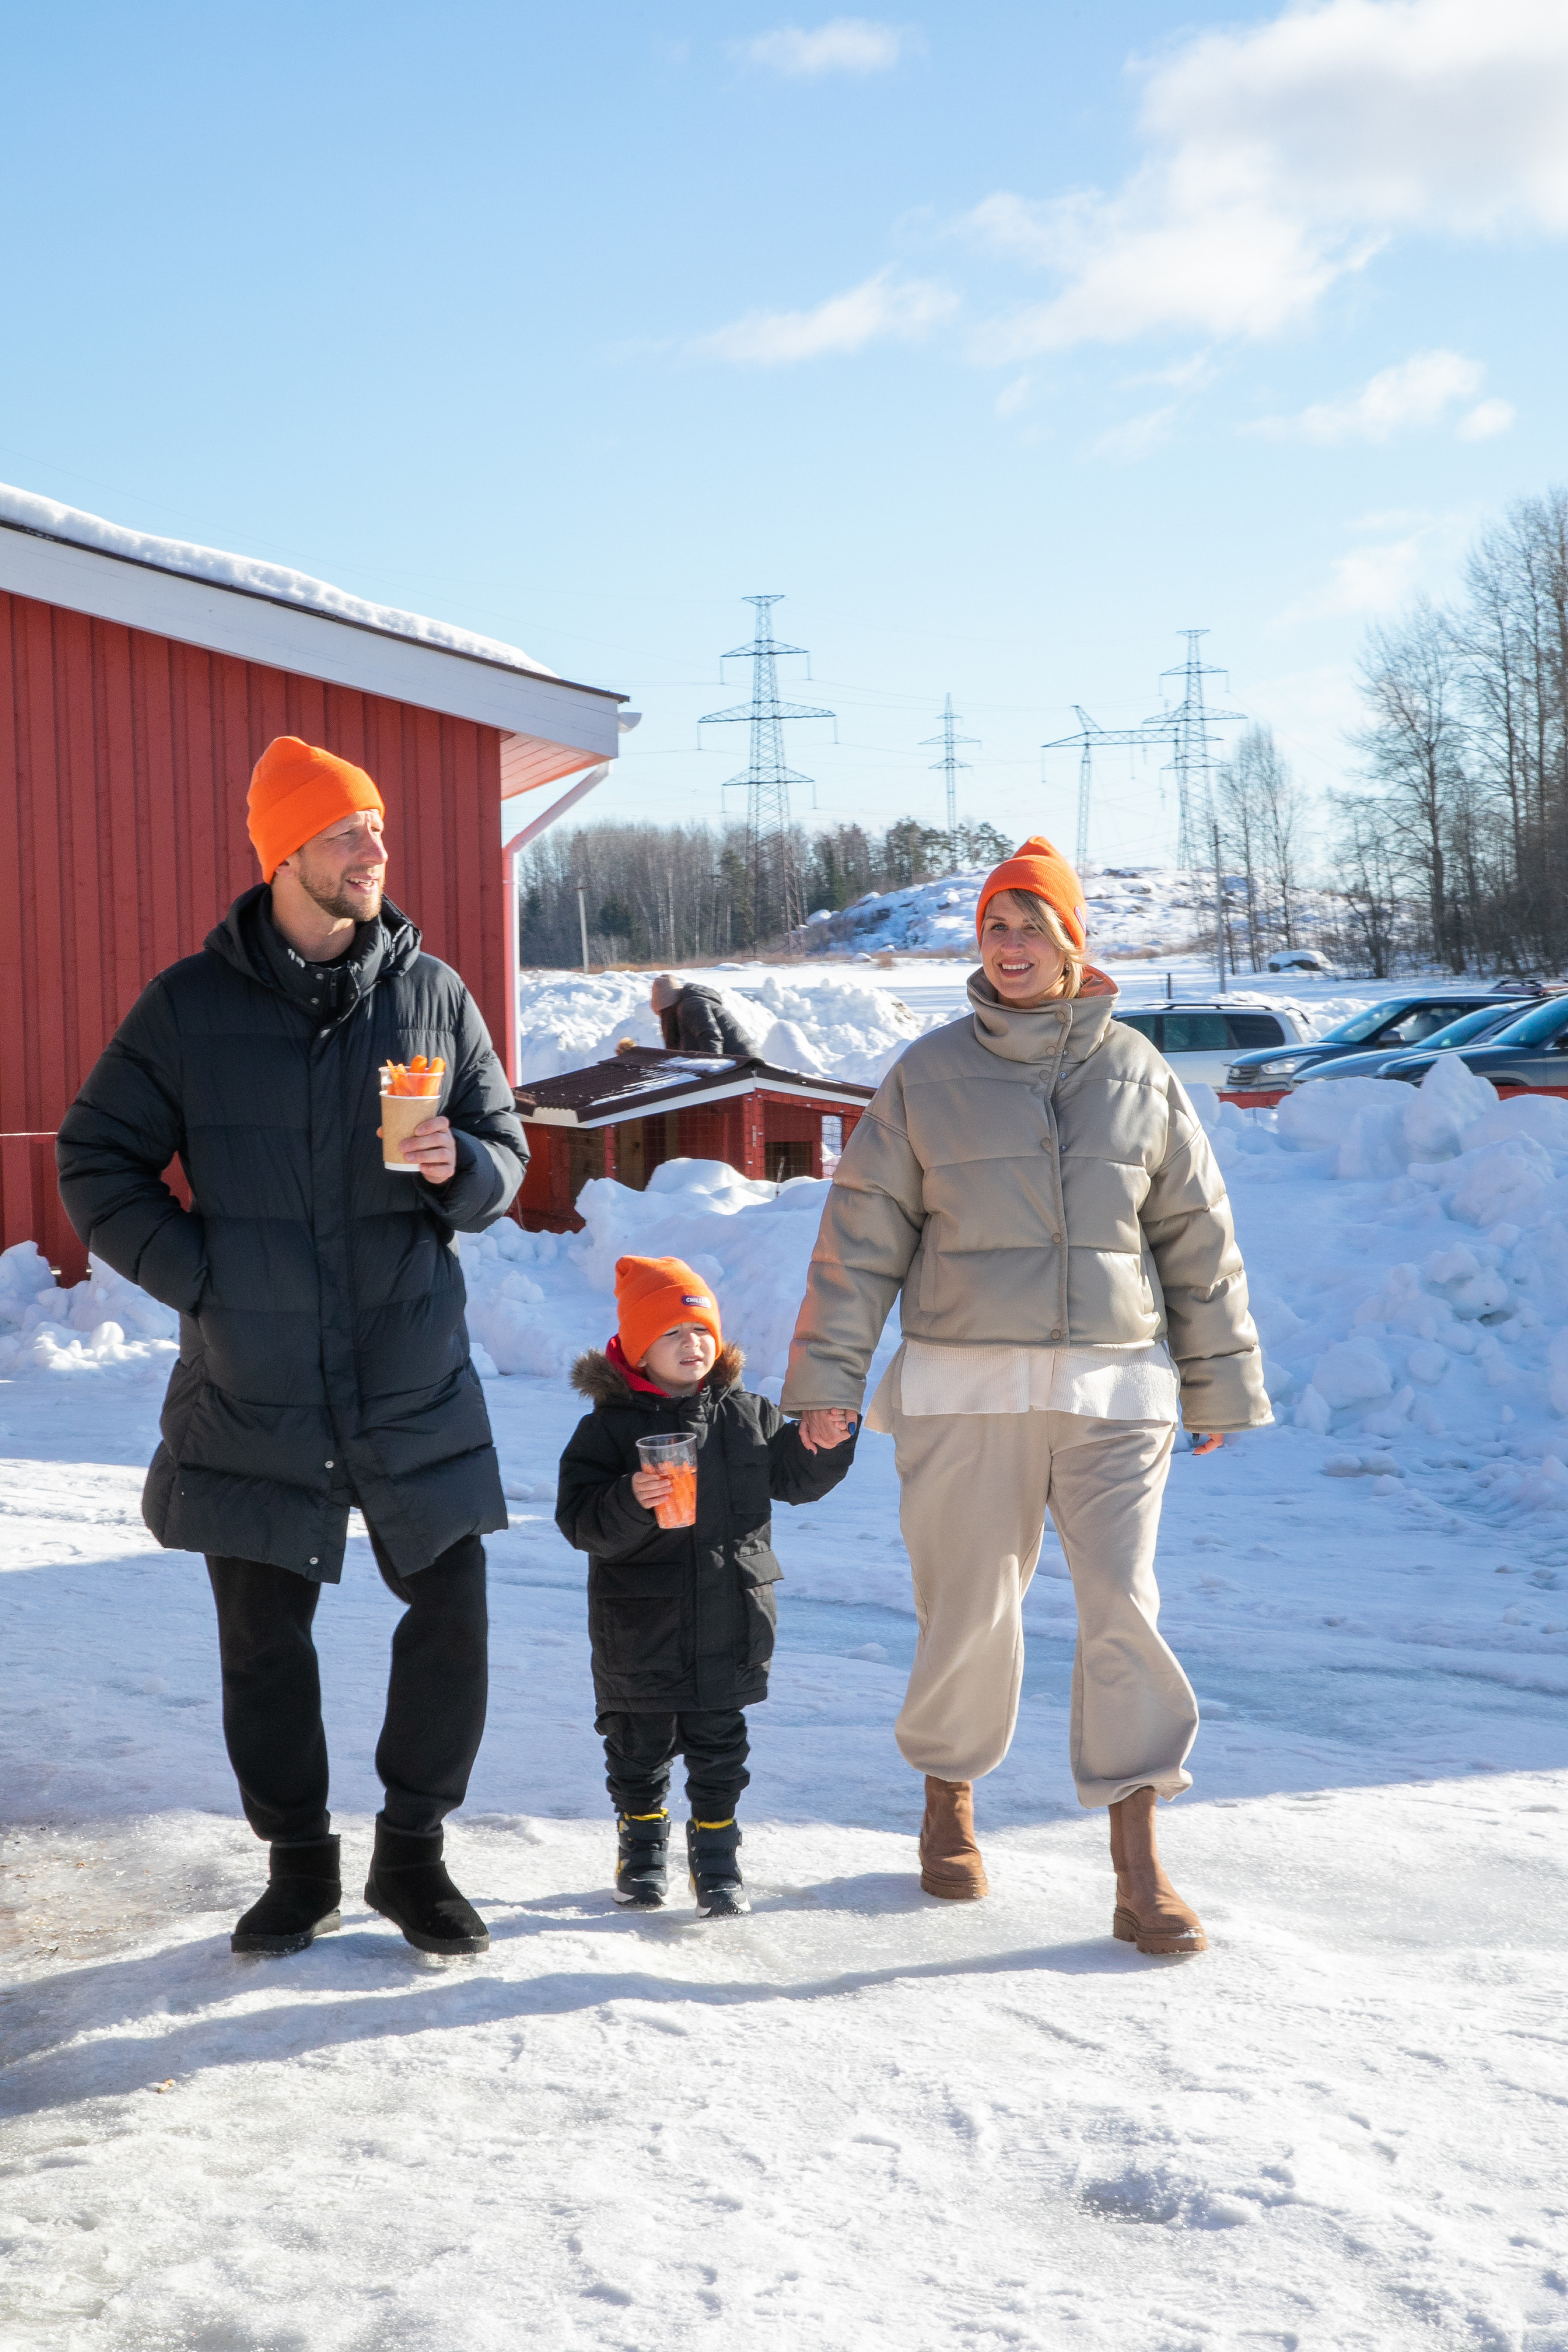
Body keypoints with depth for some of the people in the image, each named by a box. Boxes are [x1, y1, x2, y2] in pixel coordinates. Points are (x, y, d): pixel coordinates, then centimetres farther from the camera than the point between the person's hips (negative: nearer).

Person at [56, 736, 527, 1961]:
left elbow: (507, 1149, 8)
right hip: (254, 1398, -1)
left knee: (451, 1614, 2)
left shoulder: (433, 994, 2)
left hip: (415, 1389, 1)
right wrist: (200, 1275, -7)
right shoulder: (189, 1006, -2)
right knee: (263, 1639, 8)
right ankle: (299, 1862, 25)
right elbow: (96, 1163, 3)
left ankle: (413, 1852, 20)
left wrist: (459, 1167, -15)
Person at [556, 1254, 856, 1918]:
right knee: (639, 1742, 12)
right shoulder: (609, 1427, -8)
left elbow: (791, 1477, 16)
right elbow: (580, 1521, -14)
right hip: (641, 1626, -2)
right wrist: (630, 1504, -31)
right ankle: (642, 1840, 32)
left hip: (729, 1622, 2)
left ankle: (716, 1852, 21)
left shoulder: (746, 1415, 4)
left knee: (719, 1742, 8)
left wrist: (823, 1446, -2)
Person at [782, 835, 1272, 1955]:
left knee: (1125, 1609, -8)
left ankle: (1141, 1870, -4)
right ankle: (950, 1801, 31)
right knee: (968, 1610, 6)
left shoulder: (1138, 1072, 6)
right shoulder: (929, 1075, 3)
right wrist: (827, 1375, 1)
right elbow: (863, 1232, 4)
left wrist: (1220, 1381, 12)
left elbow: (1198, 1237, 11)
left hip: (1114, 1384, 0)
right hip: (964, 1389, 0)